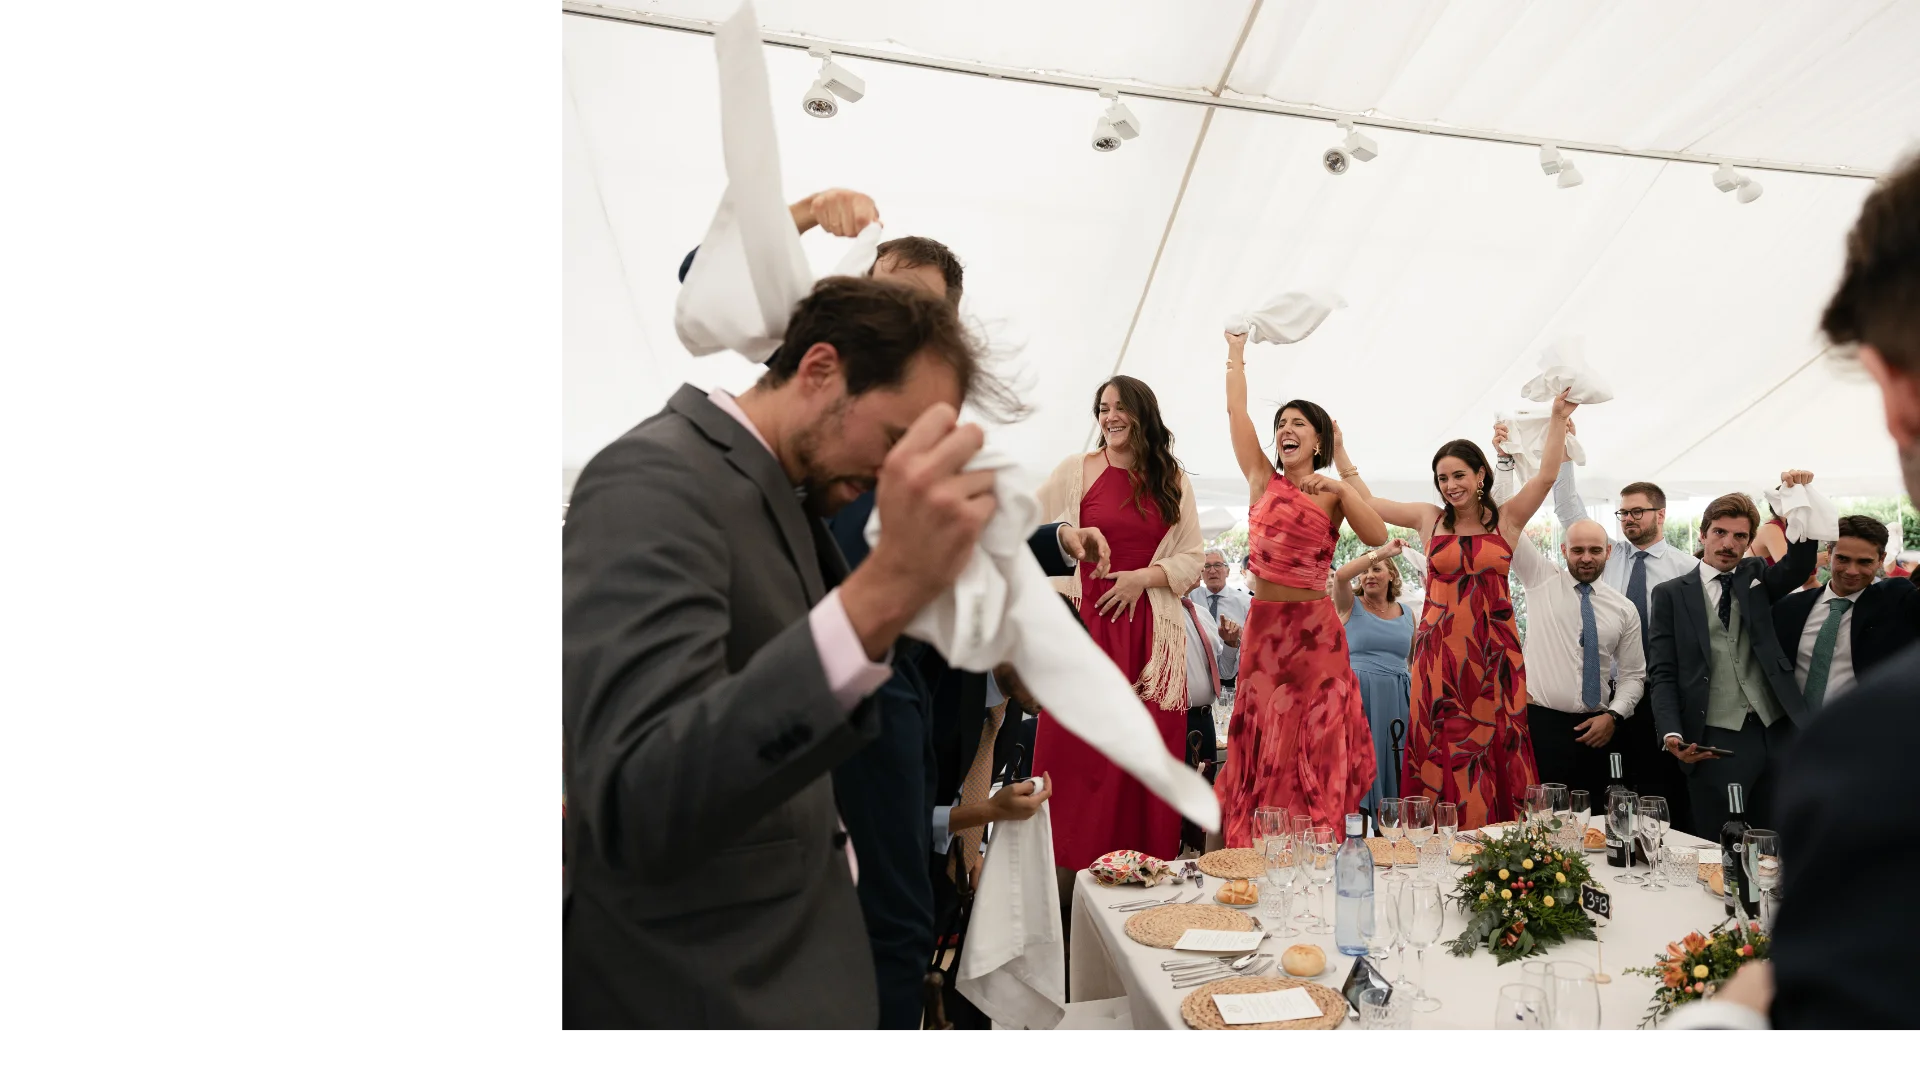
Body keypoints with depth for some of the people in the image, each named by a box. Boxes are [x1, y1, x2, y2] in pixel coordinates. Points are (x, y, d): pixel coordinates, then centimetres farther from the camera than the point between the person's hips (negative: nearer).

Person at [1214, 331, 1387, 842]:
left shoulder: (1335, 494, 5)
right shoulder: (1263, 480, 7)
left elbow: (1377, 537, -12)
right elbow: (1236, 410, 3)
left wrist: (1338, 487, -18)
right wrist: (1236, 351, 10)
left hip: (1315, 631, -1)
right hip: (1263, 625, 1)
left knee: (1314, 748, 4)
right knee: (1261, 747, 6)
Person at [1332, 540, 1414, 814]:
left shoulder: (1407, 613, 13)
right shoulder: (1351, 607, 2)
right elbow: (1340, 575, -20)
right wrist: (1382, 552, -15)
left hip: (1396, 699, 4)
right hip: (1358, 697, -3)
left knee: (1393, 770, 6)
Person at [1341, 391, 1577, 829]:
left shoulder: (1507, 520, 6)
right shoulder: (1430, 520, 8)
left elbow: (1546, 476, -5)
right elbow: (1365, 501, 8)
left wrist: (1559, 419, -11)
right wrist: (1338, 450, 7)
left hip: (1493, 652, 0)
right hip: (1440, 648, 0)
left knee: (1494, 750, 2)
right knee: (1441, 755, 1)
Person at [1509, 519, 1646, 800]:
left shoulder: (1624, 609, 8)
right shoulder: (1541, 580, 3)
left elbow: (1633, 675, 9)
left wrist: (1614, 716, -6)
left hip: (1596, 728, 3)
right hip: (1540, 723, -2)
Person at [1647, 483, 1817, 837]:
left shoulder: (1757, 578, 12)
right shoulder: (1671, 594, 3)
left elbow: (1798, 566, -10)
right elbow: (1662, 673, -1)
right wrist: (1672, 734, -13)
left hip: (1777, 735, 3)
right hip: (1715, 743, -3)